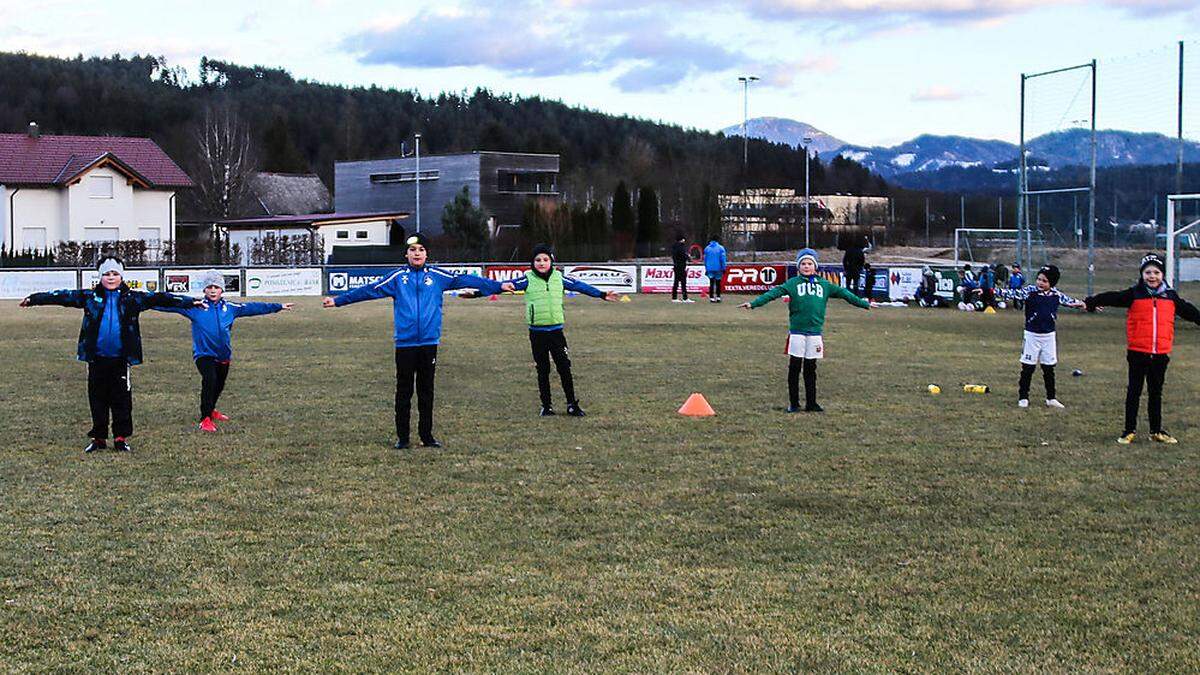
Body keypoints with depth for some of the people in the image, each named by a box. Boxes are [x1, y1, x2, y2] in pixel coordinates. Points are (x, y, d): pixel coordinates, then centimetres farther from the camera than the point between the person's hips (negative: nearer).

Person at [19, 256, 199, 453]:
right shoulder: (90, 297, 4)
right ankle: (98, 438, 17)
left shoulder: (132, 298, 2)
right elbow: (62, 297, 3)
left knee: (122, 398, 2)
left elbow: (158, 299, -3)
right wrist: (34, 299, -2)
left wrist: (190, 302, -9)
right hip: (97, 358, 1)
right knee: (97, 398, 8)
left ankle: (121, 438, 12)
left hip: (121, 359, -1)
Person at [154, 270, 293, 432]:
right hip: (204, 354, -5)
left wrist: (279, 307, 13)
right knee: (210, 380, -26)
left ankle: (210, 410, 47)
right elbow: (172, 305, -13)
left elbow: (254, 308, 9)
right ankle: (205, 418, -15)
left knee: (219, 385, 19)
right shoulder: (195, 307, -7)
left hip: (224, 355, 5)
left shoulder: (230, 308, 3)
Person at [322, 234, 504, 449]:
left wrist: (498, 286, -1)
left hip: (429, 342, 1)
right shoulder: (397, 278, 3)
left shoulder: (437, 276, 4)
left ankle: (427, 435, 16)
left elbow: (463, 280, 2)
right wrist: (337, 300, 1)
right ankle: (402, 437, 12)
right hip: (404, 343, -1)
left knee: (426, 392, 9)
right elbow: (370, 290, 3)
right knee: (404, 392, 4)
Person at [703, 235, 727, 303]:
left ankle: (711, 297, -2)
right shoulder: (721, 248, -5)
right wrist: (724, 268, -2)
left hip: (710, 269, 2)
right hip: (718, 268, -2)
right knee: (718, 283, 8)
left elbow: (705, 259, 9)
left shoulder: (707, 248, 5)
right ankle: (718, 297, 8)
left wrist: (706, 269, 15)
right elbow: (723, 259, -8)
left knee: (711, 283, 4)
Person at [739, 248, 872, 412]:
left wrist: (865, 304, 25)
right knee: (794, 368, 1)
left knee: (811, 369, 9)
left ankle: (811, 403, 16)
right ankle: (793, 403, 9)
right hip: (796, 332, -3)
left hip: (815, 332, 3)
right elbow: (774, 293, -8)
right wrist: (754, 303, -20)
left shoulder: (824, 285, 12)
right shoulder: (793, 283, 2)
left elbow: (843, 293, 19)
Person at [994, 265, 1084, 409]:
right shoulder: (1030, 291, -11)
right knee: (1027, 368, 1)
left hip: (1049, 336, 3)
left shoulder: (1056, 294, 0)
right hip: (1032, 335, -3)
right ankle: (1023, 398, 11)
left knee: (1049, 369, 11)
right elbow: (1012, 293, -20)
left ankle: (1051, 398, 21)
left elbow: (1069, 300, 16)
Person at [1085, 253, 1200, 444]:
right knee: (1134, 392, 5)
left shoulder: (1171, 296, 7)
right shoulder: (1134, 294, -3)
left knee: (1156, 393, 13)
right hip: (1138, 353, -3)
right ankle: (1129, 431, 12)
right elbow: (1112, 298, -12)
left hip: (1161, 353, 3)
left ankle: (1157, 431, 22)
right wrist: (1091, 302, -22)